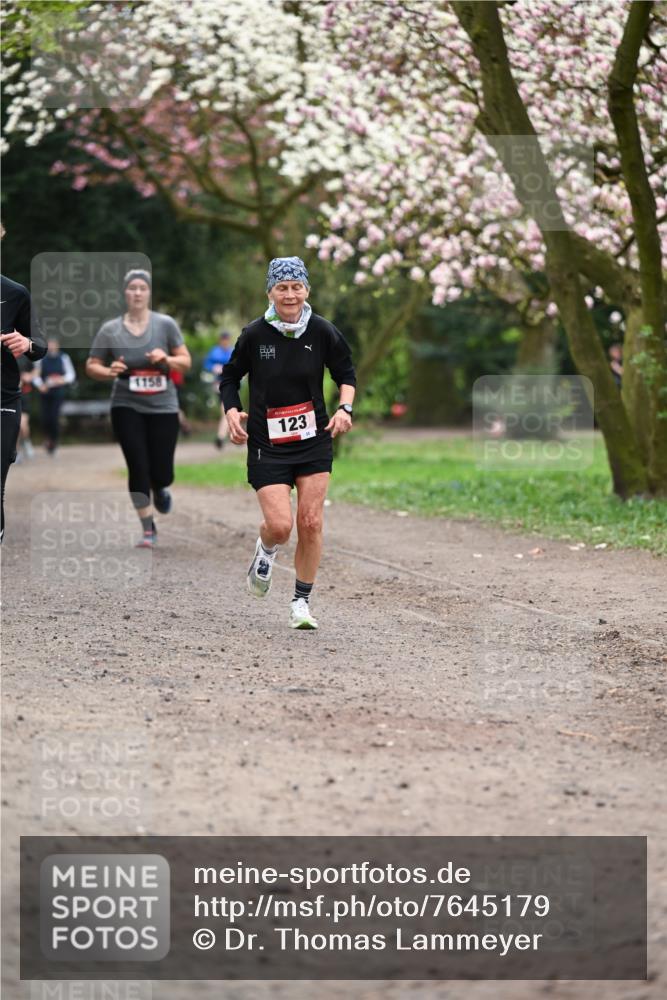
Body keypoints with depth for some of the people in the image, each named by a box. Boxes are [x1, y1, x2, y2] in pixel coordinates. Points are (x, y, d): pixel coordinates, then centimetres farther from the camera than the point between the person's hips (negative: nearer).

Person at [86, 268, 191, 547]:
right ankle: (148, 529, 6)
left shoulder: (165, 324, -2)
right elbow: (91, 366, 5)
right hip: (127, 408, 0)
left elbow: (186, 362, 2)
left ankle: (160, 490, 38)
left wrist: (167, 359, -19)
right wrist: (109, 372, -16)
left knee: (161, 474, -1)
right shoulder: (110, 330, -2)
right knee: (138, 468, -9)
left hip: (163, 407, 0)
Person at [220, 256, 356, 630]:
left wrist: (345, 408, -8)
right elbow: (230, 378, 6)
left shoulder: (322, 331, -5)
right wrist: (233, 413, -10)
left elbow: (346, 372, 9)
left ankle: (302, 602, 13)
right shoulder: (255, 334, -7)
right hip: (267, 445, -2)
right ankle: (265, 552, 26)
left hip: (314, 443, 2)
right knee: (280, 525, -12)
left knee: (311, 523, -3)